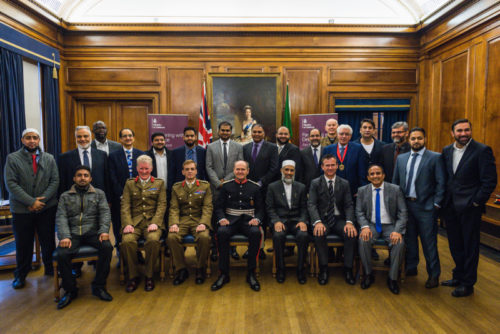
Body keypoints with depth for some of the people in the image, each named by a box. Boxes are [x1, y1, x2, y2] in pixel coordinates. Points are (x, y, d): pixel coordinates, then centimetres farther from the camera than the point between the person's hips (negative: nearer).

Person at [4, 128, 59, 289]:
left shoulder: (49, 158, 6)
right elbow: (11, 183, -8)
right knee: (23, 244, 9)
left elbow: (55, 181, 0)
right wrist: (31, 202, -15)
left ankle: (50, 269, 28)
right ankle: (21, 275, 27)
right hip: (21, 210, -1)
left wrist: (41, 199, -12)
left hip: (47, 208, 1)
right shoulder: (12, 158, 0)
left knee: (48, 241, 10)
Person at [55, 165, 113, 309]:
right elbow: (61, 218, 3)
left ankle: (98, 286, -13)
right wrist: (65, 236, -15)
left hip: (92, 232, 0)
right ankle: (70, 290, -4)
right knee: (61, 254, -28)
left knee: (107, 247, -29)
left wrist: (104, 231, -15)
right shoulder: (65, 196, 15)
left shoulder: (99, 194, 14)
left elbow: (105, 213, 3)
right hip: (72, 233, 1)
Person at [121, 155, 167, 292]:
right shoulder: (129, 183, 17)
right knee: (127, 241, -28)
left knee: (153, 240, -31)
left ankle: (149, 276, -10)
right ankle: (133, 276, -7)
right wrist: (127, 224, -10)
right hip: (134, 221, 1)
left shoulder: (159, 183, 13)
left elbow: (162, 205, 3)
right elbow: (125, 205, 6)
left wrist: (155, 223, -12)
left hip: (152, 221, -1)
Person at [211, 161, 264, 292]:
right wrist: (222, 218, -10)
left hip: (248, 220, 0)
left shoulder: (255, 187, 13)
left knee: (256, 233, -33)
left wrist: (257, 219, -10)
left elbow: (260, 208, 11)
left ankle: (251, 273, -19)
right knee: (221, 232, -32)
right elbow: (219, 206, 10)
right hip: (230, 220, 1)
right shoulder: (226, 186, 14)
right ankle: (224, 274, -19)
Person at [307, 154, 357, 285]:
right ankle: (324, 268, -13)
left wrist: (349, 222, -18)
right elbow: (311, 205, -8)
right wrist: (317, 222, -26)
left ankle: (348, 269, -10)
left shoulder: (344, 183, 9)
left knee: (352, 234, -28)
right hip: (322, 219, -1)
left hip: (339, 219, 2)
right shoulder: (315, 183, 3)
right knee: (318, 234, -33)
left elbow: (349, 205, 2)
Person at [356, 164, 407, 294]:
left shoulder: (395, 190, 0)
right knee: (363, 240, -29)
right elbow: (359, 212, 2)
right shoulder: (362, 191, 5)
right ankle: (368, 275, -7)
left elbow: (403, 213, -3)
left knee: (399, 243, -30)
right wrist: (365, 226, -18)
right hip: (371, 225, 1)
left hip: (390, 226, 0)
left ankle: (392, 278, -9)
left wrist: (397, 230, -19)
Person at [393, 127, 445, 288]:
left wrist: (436, 204, -9)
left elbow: (441, 183, -4)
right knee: (409, 239, 15)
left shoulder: (435, 158, -2)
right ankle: (411, 267, 31)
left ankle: (434, 275, 17)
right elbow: (395, 181, 14)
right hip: (405, 205, 4)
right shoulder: (401, 158, 11)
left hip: (426, 207, -4)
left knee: (429, 242, 3)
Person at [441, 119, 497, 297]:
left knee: (470, 246, 6)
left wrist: (476, 202, -12)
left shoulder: (482, 150, -10)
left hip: (469, 207, -5)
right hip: (450, 207, 6)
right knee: (455, 244, 16)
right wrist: (444, 200, 8)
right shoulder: (446, 151, 8)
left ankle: (468, 284, 19)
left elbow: (490, 181, -11)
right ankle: (459, 276, 33)